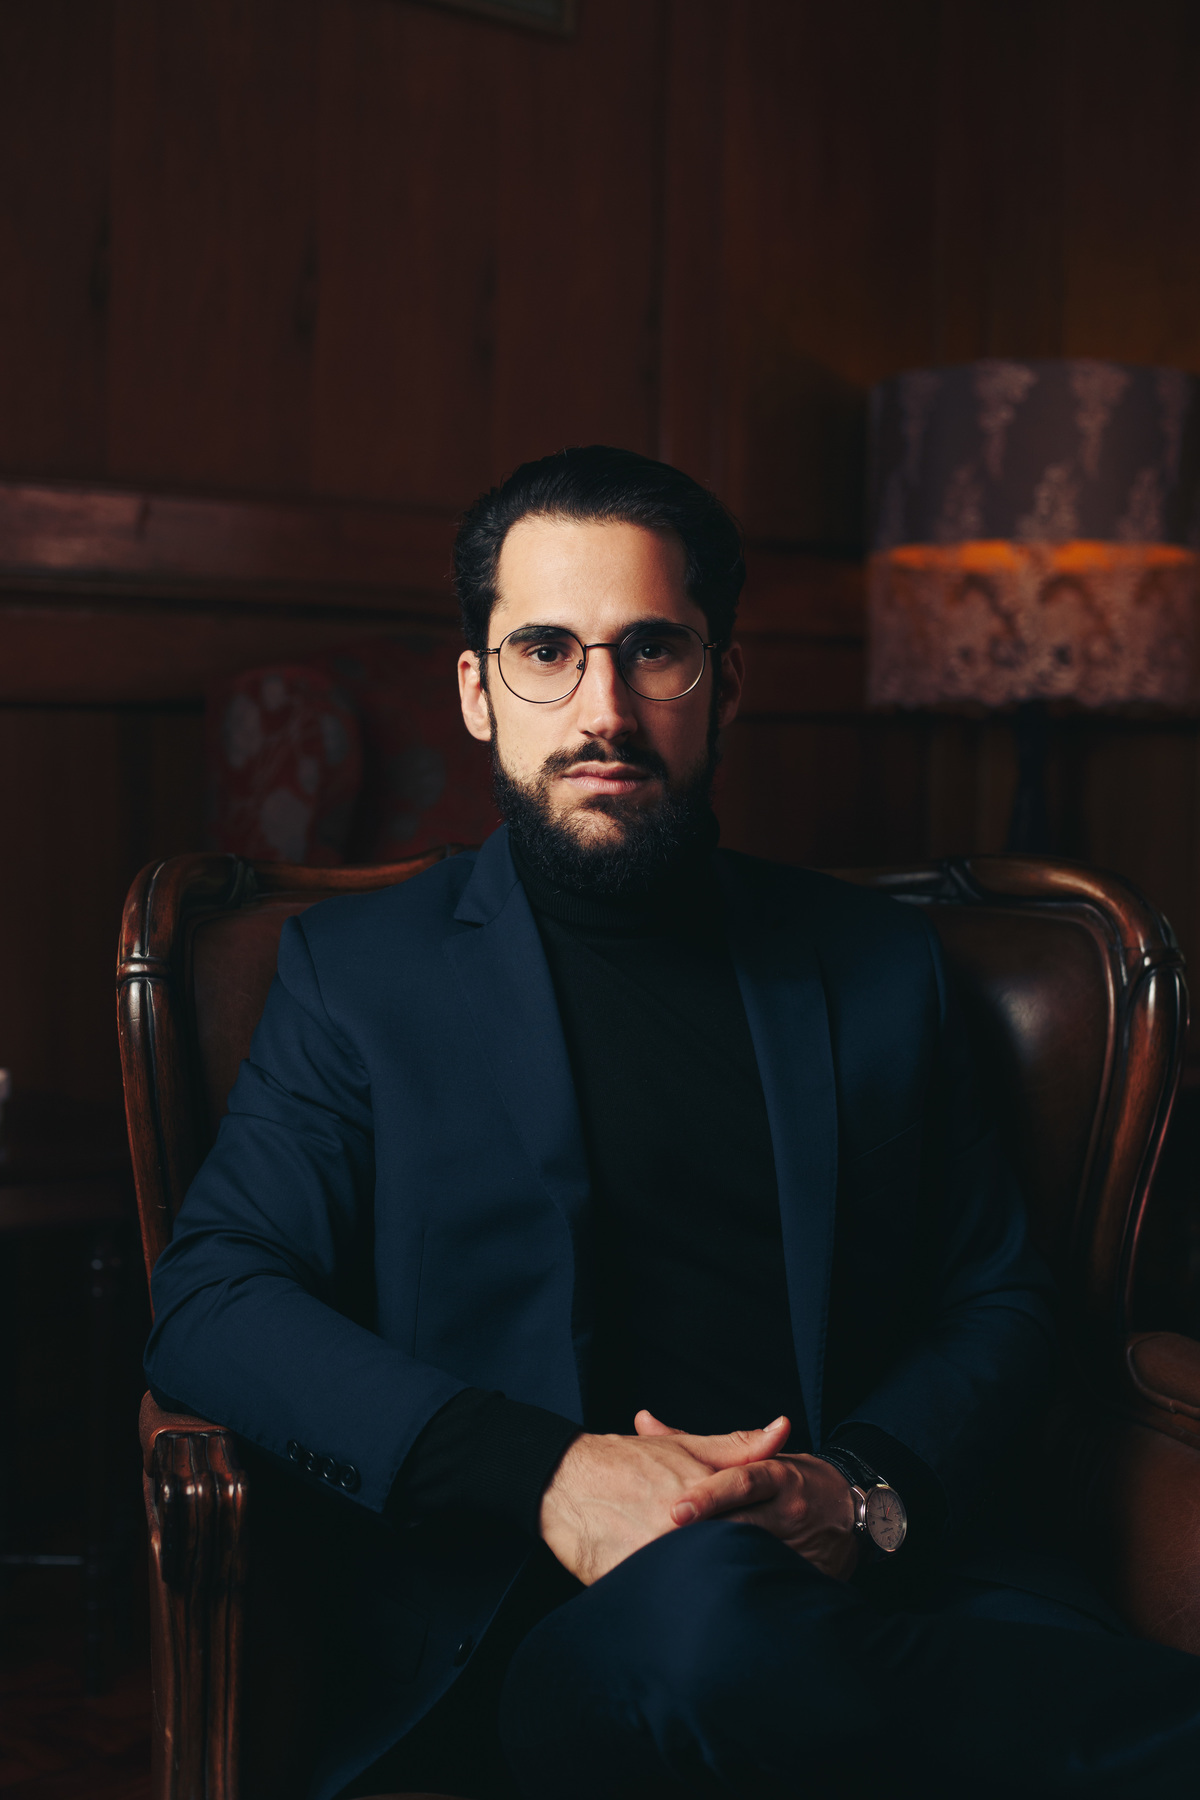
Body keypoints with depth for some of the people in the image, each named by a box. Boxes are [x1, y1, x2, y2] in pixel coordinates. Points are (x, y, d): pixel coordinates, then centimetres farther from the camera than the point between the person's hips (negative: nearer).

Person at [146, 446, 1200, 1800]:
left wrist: (868, 1491, -8)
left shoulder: (876, 964, 18)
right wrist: (542, 1471, -15)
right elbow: (210, 1302, 0)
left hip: (881, 1581, 1)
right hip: (532, 1623, 0)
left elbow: (1000, 1303, 16)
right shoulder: (361, 967, 11)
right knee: (699, 1594, -36)